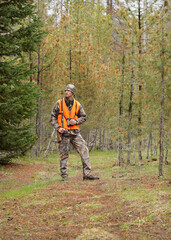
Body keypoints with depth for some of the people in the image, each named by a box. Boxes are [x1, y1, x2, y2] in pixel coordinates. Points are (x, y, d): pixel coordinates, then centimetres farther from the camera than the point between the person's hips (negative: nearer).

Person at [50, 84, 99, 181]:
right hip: (64, 133, -2)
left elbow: (83, 117, 13)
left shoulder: (77, 105, 6)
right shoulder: (59, 104, 1)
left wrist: (76, 121, -6)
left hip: (75, 132, 2)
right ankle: (64, 176, 12)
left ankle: (87, 174, -5)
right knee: (64, 155, 2)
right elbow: (53, 117, 4)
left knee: (84, 151, -7)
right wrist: (58, 127, -10)